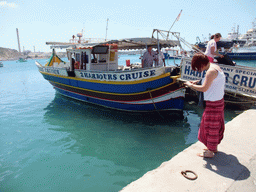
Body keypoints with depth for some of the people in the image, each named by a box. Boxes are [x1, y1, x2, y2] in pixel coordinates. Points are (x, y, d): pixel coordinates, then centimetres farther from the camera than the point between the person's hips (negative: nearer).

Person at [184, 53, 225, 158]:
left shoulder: (211, 71, -22)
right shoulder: (215, 67, 9)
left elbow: (204, 88, -26)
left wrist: (191, 85, -13)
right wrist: (198, 82, 9)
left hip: (213, 103, -10)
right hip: (218, 101, 10)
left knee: (211, 126, 3)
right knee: (215, 125, 20)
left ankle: (210, 152, 18)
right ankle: (214, 147, 36)